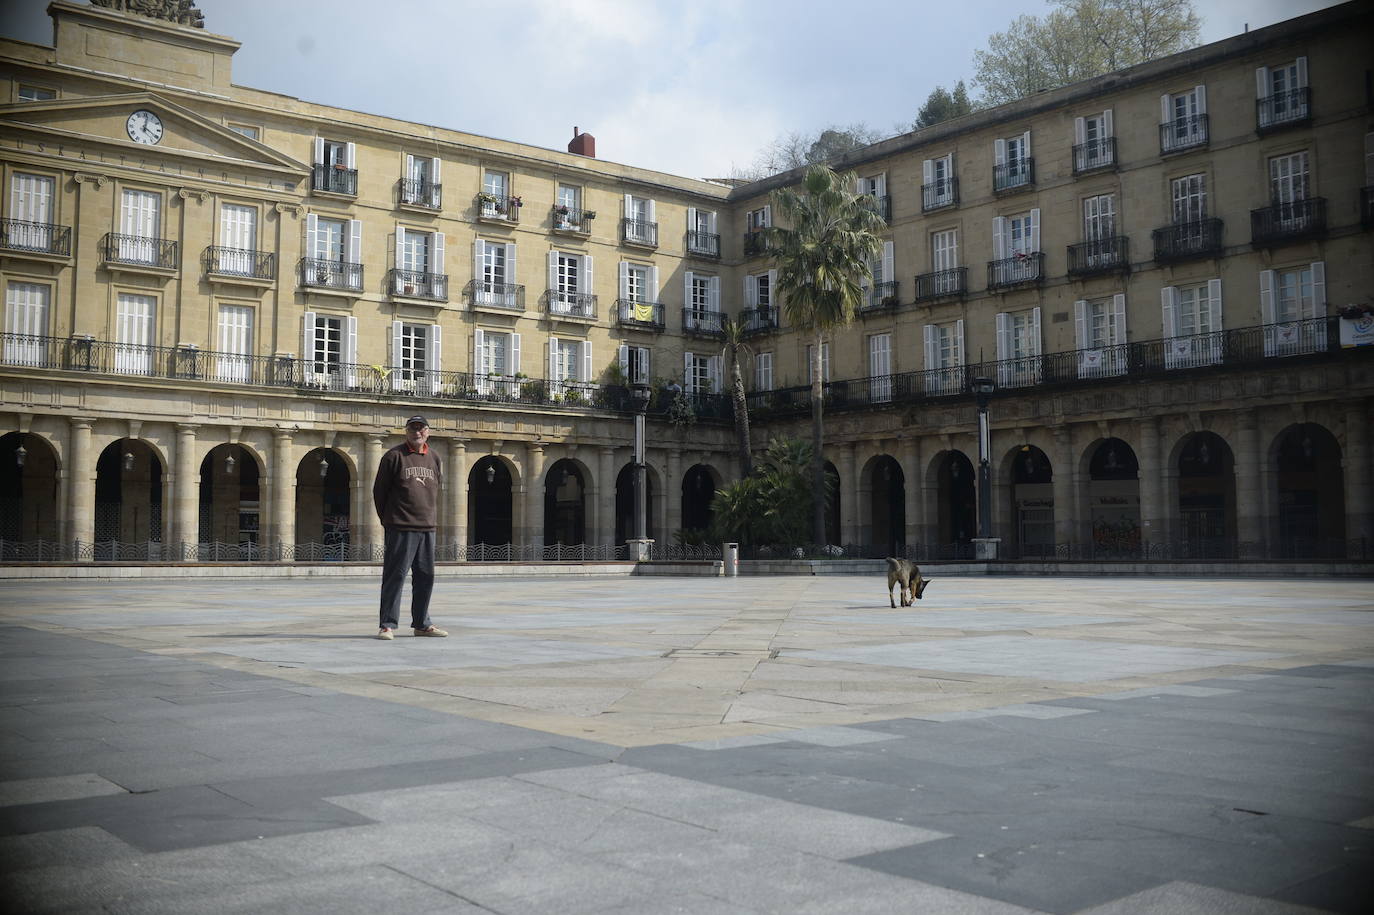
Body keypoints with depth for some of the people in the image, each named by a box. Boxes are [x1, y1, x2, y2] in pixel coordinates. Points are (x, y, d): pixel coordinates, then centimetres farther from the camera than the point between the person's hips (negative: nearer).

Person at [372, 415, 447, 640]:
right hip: (400, 528, -6)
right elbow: (379, 490, 1)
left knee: (426, 577, 10)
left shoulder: (434, 459, 13)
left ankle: (421, 624, 20)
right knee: (395, 576, -5)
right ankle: (388, 625, 0)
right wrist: (388, 519, 4)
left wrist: (431, 517, 14)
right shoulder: (394, 456, -3)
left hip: (427, 528, 6)